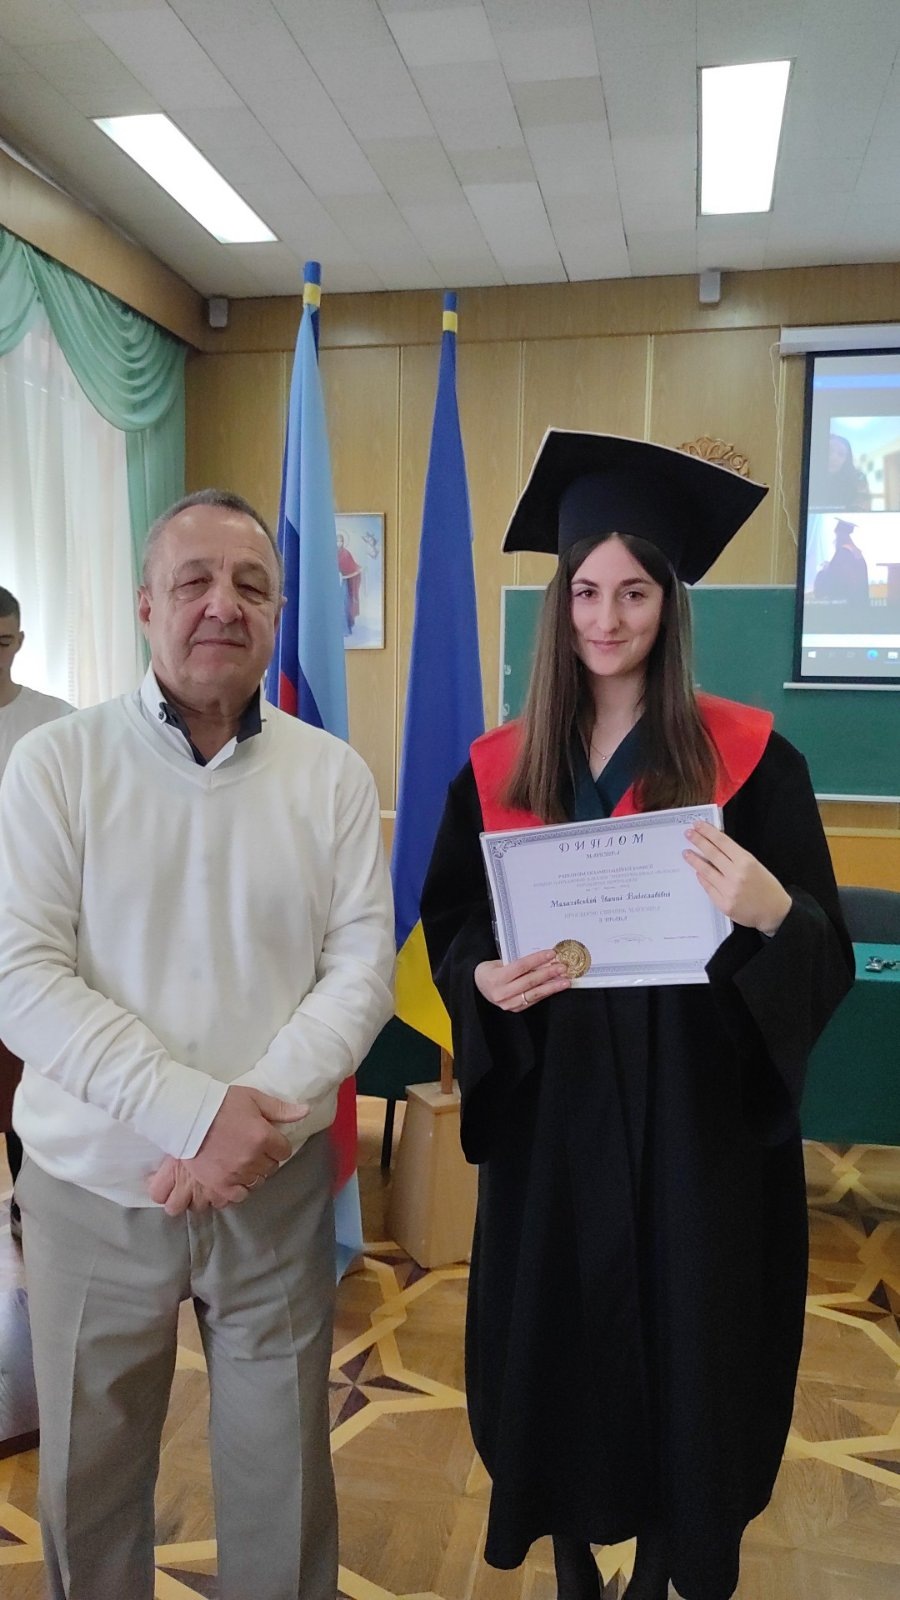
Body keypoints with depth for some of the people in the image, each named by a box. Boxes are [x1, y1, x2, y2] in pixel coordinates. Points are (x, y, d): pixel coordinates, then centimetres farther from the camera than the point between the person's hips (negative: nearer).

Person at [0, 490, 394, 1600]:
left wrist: (258, 1112, -18)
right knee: (89, 1473, 18)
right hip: (94, 1186, 0)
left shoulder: (334, 776, -1)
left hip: (276, 1183, 1)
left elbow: (362, 965, -4)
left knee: (280, 1467, 16)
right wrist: (197, 1109, -21)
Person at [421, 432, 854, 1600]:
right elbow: (448, 928, 6)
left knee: (687, 1352, 11)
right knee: (558, 1349, 13)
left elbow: (823, 958, -7)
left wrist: (771, 913, -28)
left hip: (697, 1117, -2)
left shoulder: (749, 759, -6)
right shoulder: (500, 769, 1)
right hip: (551, 1114, 3)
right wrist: (483, 978, -15)